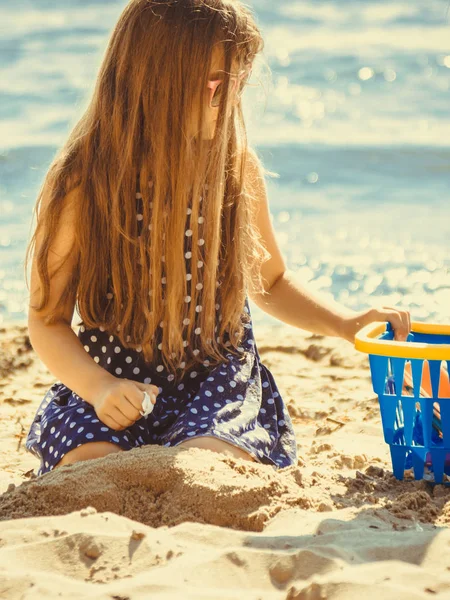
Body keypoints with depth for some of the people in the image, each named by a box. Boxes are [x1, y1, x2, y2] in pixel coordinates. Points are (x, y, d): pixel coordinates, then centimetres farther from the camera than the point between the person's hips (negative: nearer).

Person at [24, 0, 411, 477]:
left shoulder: (237, 169, -1)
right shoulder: (81, 185, -11)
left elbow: (270, 282, 17)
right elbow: (48, 319, -4)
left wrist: (346, 323, 2)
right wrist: (98, 387, -23)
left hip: (216, 381, 1)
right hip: (113, 383, 0)